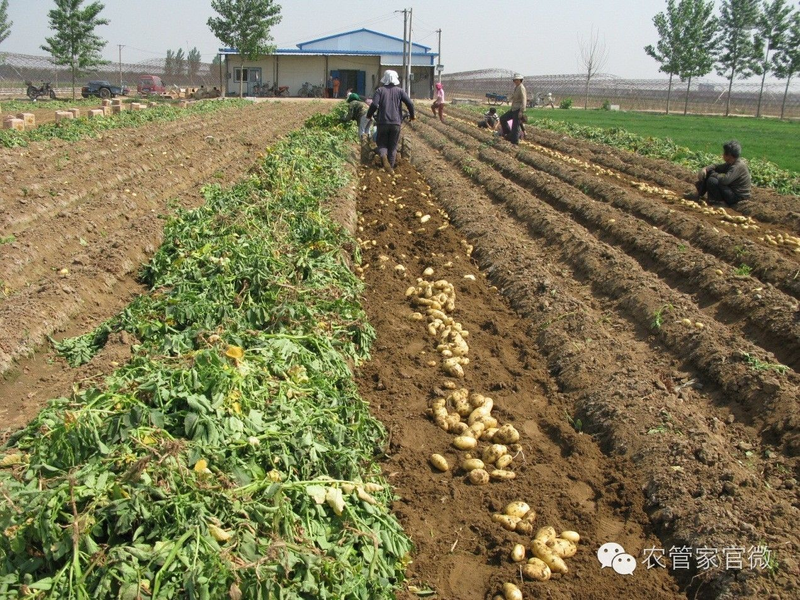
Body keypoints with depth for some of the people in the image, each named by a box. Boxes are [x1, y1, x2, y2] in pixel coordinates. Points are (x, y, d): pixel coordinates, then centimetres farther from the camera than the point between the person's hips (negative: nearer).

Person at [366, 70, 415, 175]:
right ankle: (391, 167, 11)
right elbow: (410, 104, -4)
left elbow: (374, 104, -12)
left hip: (383, 122, -1)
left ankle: (383, 156, -19)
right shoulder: (399, 91, 4)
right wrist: (412, 115, 12)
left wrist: (369, 115, 4)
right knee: (393, 146, 12)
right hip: (396, 123, 1)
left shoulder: (380, 90, 1)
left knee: (382, 143, 12)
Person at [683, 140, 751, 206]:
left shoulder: (738, 166, -25)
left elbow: (725, 179, -35)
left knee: (712, 181, -25)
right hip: (731, 189, 10)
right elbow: (716, 167, 12)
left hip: (737, 196, -10)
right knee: (708, 174, 6)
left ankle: (719, 202, -8)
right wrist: (705, 169, -9)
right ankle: (698, 195, 8)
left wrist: (712, 173, -17)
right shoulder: (731, 163, 4)